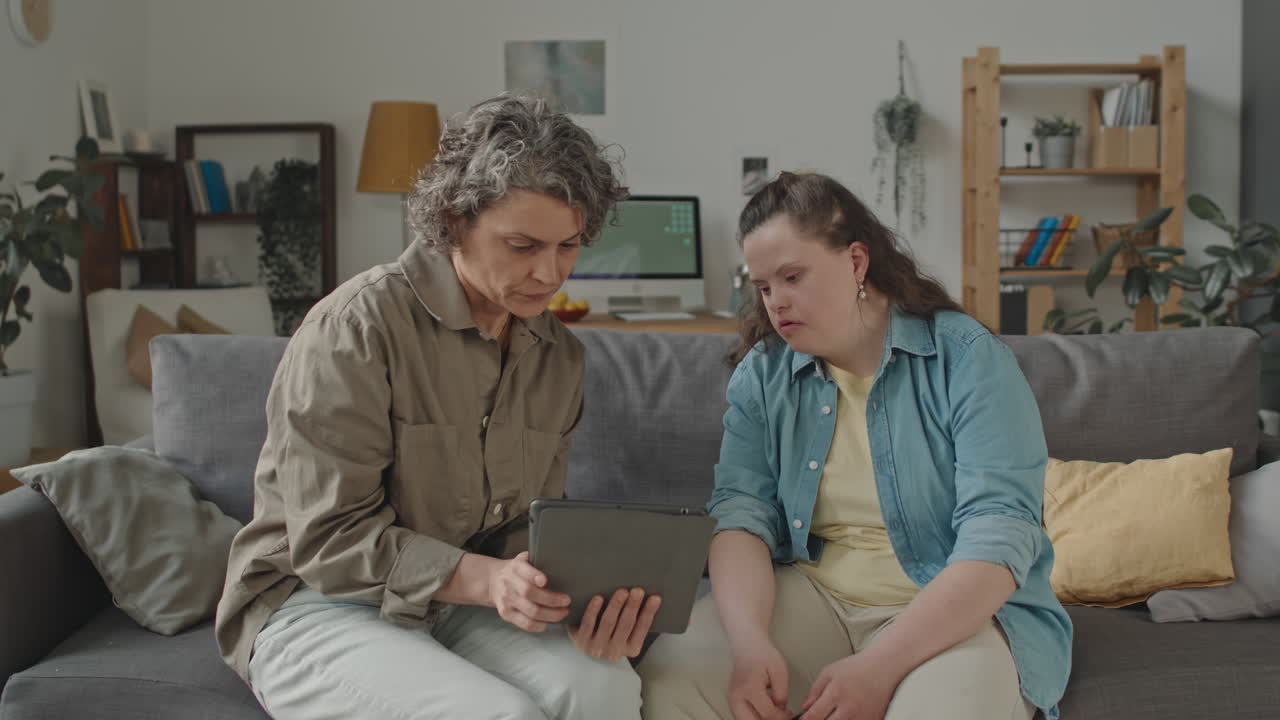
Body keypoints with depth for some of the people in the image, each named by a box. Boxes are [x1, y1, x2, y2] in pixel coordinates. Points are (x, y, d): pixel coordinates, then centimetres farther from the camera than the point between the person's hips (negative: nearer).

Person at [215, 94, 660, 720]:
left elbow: (533, 526, 4)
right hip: (317, 604, -4)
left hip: (456, 601, 5)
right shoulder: (358, 326, -17)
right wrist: (485, 580, -32)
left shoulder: (559, 355, 3)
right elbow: (329, 539, -18)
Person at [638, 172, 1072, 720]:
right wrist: (751, 643, -26)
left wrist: (879, 667, -29)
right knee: (669, 673, -20)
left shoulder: (968, 359, -10)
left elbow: (998, 538, -18)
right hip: (807, 597, 3)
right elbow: (741, 514, -7)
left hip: (955, 611, -3)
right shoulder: (761, 373, 3)